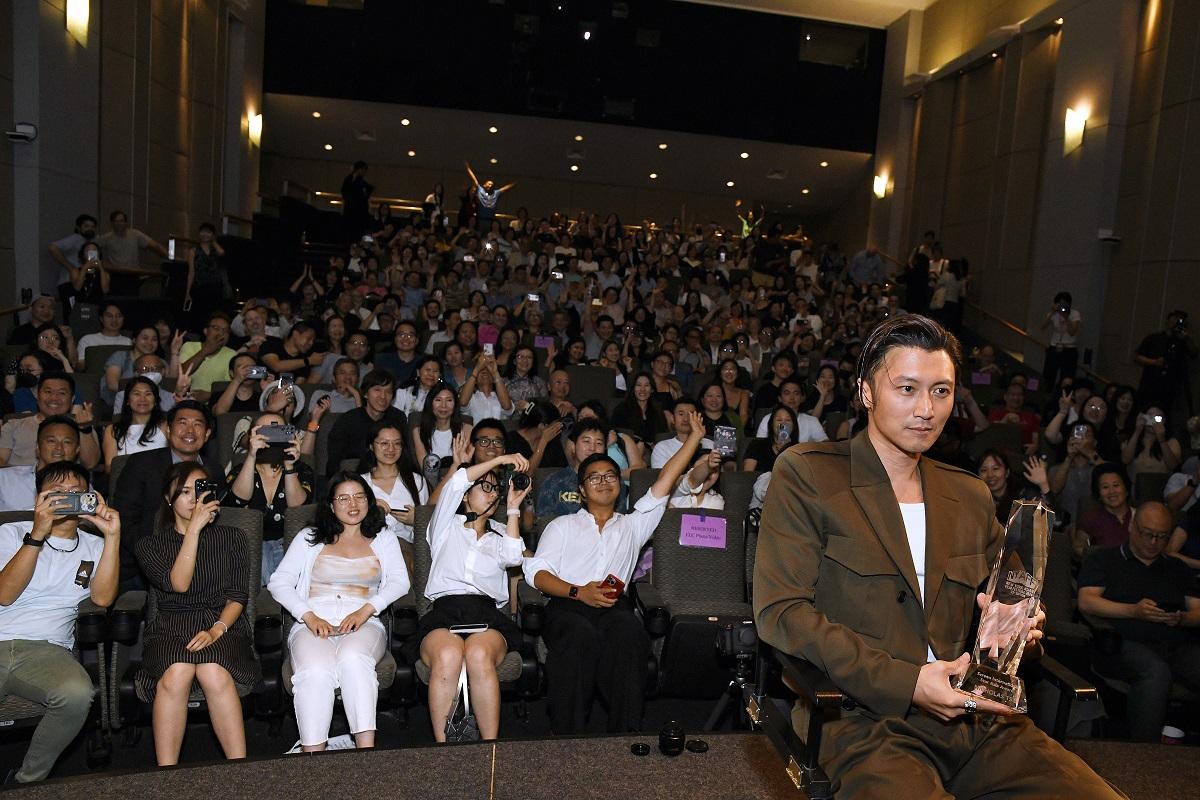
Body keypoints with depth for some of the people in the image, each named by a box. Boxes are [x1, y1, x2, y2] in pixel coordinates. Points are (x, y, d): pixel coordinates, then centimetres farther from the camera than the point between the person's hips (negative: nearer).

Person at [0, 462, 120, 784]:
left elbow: (102, 597, -2)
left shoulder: (93, 546, 17)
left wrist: (112, 536, -9)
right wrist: (38, 533, -12)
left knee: (77, 693, -32)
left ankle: (28, 779, -7)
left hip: (46, 649, 1)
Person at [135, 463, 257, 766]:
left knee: (214, 673, -34)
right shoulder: (150, 545, 13)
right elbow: (178, 583, -7)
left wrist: (217, 629, -13)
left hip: (223, 624, 0)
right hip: (170, 627, 0)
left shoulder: (232, 538, 14)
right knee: (176, 673, -34)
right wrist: (194, 528, -9)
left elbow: (238, 596, 6)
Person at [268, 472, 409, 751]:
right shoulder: (309, 538, 22)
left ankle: (367, 753, -40)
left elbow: (400, 582, 7)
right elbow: (278, 582, 11)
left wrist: (366, 610, -11)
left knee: (353, 659, -37)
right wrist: (309, 616, -7)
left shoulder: (383, 540, 22)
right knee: (316, 671, -35)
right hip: (313, 622, 1)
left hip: (364, 623, 0)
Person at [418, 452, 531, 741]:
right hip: (444, 611, -1)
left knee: (479, 655, -36)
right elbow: (456, 483, 7)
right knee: (448, 656, -37)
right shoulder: (446, 527, 24)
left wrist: (513, 508, 12)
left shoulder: (500, 534, 30)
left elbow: (512, 557, 5)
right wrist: (501, 460, 7)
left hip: (488, 613, 1)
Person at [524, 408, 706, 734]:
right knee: (581, 634, -38)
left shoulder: (632, 525, 30)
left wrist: (695, 437, 21)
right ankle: (566, 734, -32)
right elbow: (535, 571, 10)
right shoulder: (562, 526, 25)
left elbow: (664, 483, 24)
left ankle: (625, 733, -34)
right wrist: (579, 591, -7)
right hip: (567, 604, -1)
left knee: (630, 632, -36)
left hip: (614, 605, 1)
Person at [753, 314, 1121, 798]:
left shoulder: (971, 496, 16)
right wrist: (906, 683, -17)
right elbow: (779, 611, -10)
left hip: (976, 718, 5)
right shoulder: (805, 474, -2)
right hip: (867, 721, -5)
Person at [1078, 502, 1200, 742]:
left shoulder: (1177, 568, 29)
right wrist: (1134, 611, -12)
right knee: (1156, 671, -37)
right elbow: (1086, 602, 2)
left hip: (1179, 644, 4)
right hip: (1125, 642, -4)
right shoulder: (1102, 558, 15)